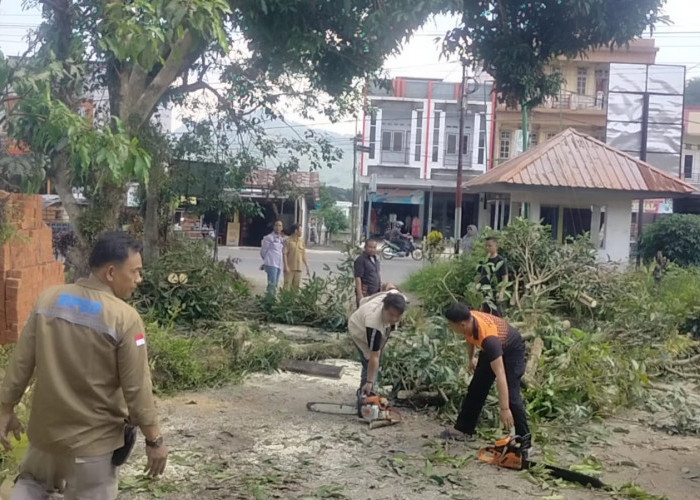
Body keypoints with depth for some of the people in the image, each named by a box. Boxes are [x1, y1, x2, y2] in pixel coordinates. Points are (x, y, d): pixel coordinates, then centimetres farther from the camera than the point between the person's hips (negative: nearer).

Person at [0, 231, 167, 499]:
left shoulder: (49, 299, -6)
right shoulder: (125, 318, -20)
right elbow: (136, 388, -17)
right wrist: (154, 440, -7)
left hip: (46, 427, 5)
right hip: (93, 440, -5)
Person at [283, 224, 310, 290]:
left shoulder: (301, 241, 11)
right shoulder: (288, 241, -6)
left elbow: (304, 255, 14)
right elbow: (284, 254, -10)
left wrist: (307, 267, 11)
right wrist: (286, 266, -18)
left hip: (298, 268, 5)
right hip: (289, 268, -5)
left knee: (296, 287, 6)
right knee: (287, 286, -5)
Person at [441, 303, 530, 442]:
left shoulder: (489, 338, -45)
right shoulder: (468, 320, -25)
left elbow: (500, 375, -46)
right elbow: (470, 337, 3)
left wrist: (505, 409, -47)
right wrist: (471, 358, 13)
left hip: (512, 349, -7)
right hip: (489, 349, 7)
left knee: (511, 393, -17)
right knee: (476, 387, 11)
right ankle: (463, 429, 21)